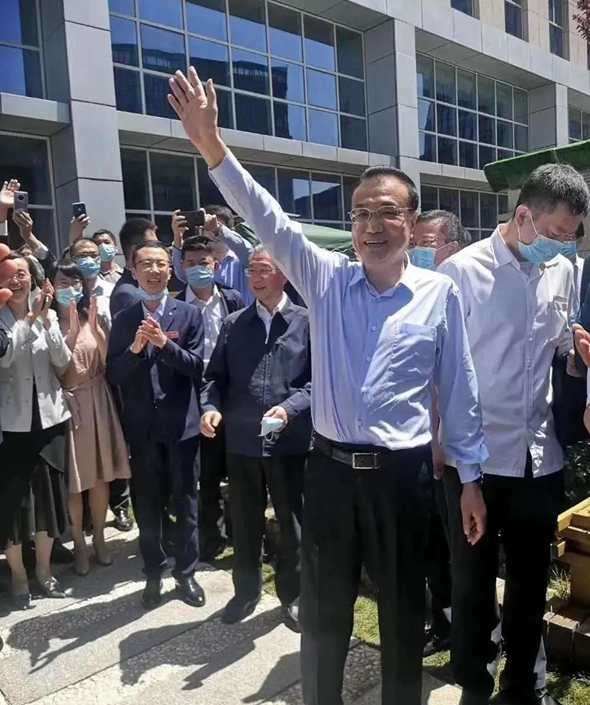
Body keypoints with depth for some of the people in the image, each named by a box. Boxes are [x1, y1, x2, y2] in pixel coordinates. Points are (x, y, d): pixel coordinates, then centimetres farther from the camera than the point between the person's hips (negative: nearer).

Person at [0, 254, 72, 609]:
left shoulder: (48, 314, 5)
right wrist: (30, 318, -25)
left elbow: (63, 361, -5)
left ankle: (44, 569, 28)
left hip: (49, 415, 3)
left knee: (49, 494, 11)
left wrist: (46, 320, -15)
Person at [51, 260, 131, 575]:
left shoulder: (97, 318, 2)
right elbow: (55, 370, -14)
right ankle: (79, 543, 25)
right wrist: (72, 332, -22)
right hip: (66, 403, -2)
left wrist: (95, 328, -16)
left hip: (98, 402, 2)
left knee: (100, 475, 12)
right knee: (74, 479, 6)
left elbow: (111, 363, -4)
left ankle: (99, 537, 30)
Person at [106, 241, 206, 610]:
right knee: (147, 506, 12)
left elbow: (197, 367, -9)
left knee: (185, 503, 10)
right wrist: (135, 348, -18)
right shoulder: (123, 320, 3)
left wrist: (164, 343, -24)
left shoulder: (190, 314, -2)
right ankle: (154, 574, 30)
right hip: (142, 425, 2)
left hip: (181, 423, -1)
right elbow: (114, 375, -1)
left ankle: (186, 573, 27)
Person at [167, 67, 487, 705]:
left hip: (402, 475, -1)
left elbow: (459, 389, 1)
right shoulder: (326, 278, 1)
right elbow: (266, 217, -9)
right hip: (330, 469, 1)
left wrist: (471, 477, 4)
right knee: (322, 609, 18)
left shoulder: (439, 293, -2)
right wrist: (211, 144, -20)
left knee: (403, 609, 18)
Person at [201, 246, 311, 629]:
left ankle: (293, 594, 33)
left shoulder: (307, 322, -2)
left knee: (293, 522, 12)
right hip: (242, 440, 3)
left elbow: (319, 379, -7)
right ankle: (246, 590, 36)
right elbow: (216, 375, 7)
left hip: (291, 439, -2)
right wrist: (211, 406, -12)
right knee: (245, 522, 16)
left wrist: (289, 408, -21)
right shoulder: (234, 323, 8)